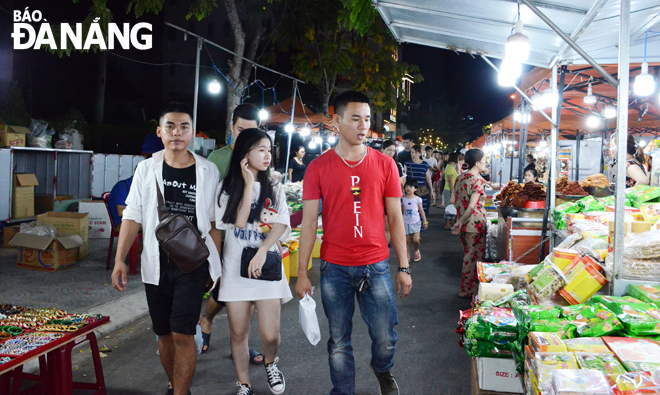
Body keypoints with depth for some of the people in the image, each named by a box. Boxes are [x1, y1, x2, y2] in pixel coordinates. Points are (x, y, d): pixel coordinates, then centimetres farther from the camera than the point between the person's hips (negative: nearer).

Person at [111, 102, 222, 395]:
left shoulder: (208, 171, -2)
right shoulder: (146, 169, 2)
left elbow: (214, 222, 4)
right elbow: (133, 216, 3)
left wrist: (216, 264, 4)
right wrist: (119, 259, -3)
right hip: (156, 264, 3)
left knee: (182, 334, -7)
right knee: (164, 333, 13)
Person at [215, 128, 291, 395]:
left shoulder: (275, 189, 8)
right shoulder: (227, 187, 3)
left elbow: (281, 225, -4)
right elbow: (238, 221, -11)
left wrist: (262, 251, -18)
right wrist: (248, 184, -9)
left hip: (267, 266, 1)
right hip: (235, 267, 0)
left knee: (270, 335, -5)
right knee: (239, 333, 6)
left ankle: (270, 363, 28)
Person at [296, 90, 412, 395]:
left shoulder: (384, 165, 2)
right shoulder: (318, 168, -1)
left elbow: (395, 218, 5)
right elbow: (309, 223, 0)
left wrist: (404, 267, 3)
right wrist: (301, 272, -2)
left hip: (376, 266, 1)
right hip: (334, 268, -1)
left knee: (385, 339, 8)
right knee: (339, 341, 10)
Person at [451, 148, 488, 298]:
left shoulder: (460, 178, 7)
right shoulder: (477, 180, -17)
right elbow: (472, 206, -23)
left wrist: (460, 221, 17)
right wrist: (460, 223, -14)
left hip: (464, 224, 8)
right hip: (475, 225, -8)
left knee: (468, 256, 19)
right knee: (474, 258, 4)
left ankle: (465, 289, 28)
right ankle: (469, 291, 13)